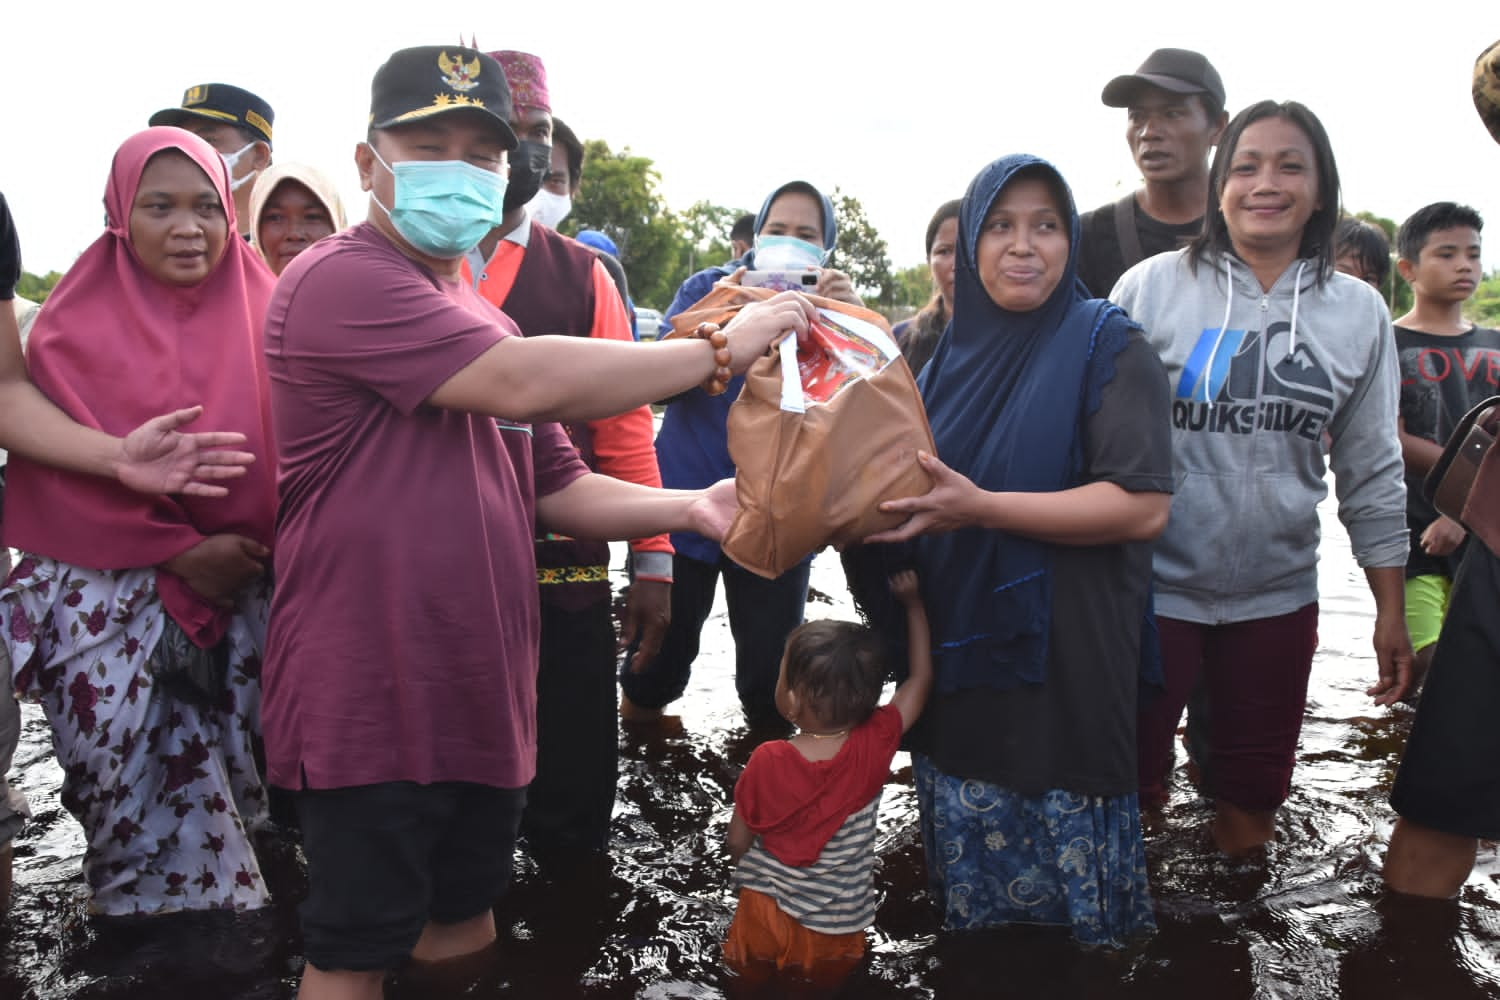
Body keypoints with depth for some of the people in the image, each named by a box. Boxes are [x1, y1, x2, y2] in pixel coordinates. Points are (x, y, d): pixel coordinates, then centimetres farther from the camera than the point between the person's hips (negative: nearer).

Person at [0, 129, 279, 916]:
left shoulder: (263, 315, 4)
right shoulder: (76, 327, 0)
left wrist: (254, 552, -9)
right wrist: (180, 552, -14)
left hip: (245, 590, 1)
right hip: (109, 598, -1)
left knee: (219, 772, 8)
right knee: (127, 778, 1)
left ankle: (222, 906, 28)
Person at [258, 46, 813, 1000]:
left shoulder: (480, 317, 16)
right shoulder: (340, 279, -14)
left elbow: (556, 487, 16)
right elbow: (523, 383, -27)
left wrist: (691, 507, 0)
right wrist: (720, 348, -18)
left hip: (483, 698, 8)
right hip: (372, 704, -8)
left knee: (464, 923, 21)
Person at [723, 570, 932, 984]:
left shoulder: (766, 762, -24)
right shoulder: (874, 746, -23)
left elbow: (738, 840, -10)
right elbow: (920, 678, -8)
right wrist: (913, 603, 0)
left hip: (767, 914, -1)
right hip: (838, 929, 1)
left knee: (751, 980, 25)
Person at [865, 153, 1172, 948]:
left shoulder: (1105, 346, -8)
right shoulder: (955, 351, 10)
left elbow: (1143, 506, -19)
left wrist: (979, 508, -25)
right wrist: (880, 499, 1)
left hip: (1062, 657, -5)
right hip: (956, 644, 6)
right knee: (967, 875, 18)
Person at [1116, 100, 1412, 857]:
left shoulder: (1359, 313, 4)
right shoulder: (1152, 287, -5)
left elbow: (1372, 474, 9)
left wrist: (1390, 610, 8)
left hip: (1279, 596, 3)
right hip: (1153, 587, -3)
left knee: (1254, 792, 15)